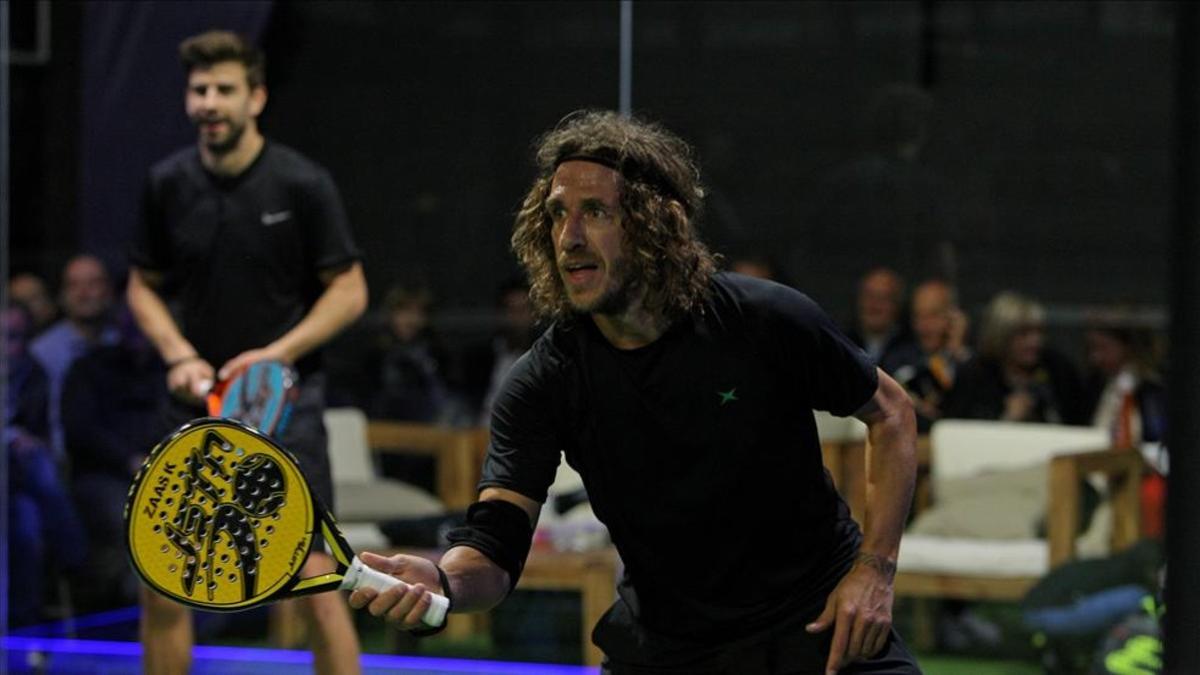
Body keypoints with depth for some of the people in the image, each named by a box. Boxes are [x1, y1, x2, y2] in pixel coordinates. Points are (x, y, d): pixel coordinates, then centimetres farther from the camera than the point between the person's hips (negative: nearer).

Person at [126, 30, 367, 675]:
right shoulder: (167, 184, 2)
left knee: (314, 583, -9)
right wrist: (178, 355, -5)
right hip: (196, 400, 4)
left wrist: (276, 354, -16)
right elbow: (144, 285, 13)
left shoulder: (303, 184, -9)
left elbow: (349, 291, -4)